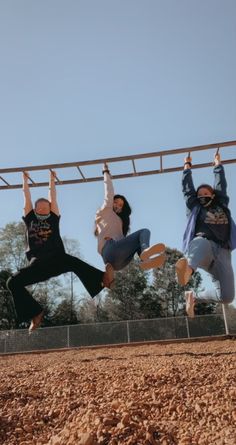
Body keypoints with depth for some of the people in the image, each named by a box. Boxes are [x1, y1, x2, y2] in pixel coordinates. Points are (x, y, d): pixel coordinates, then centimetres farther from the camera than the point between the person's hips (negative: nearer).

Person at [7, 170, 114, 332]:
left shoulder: (54, 217, 16)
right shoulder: (30, 217, 18)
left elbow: (53, 195, 22)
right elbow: (27, 195, 23)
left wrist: (52, 178, 33)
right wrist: (25, 178, 34)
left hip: (57, 258, -2)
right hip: (38, 263, 2)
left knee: (73, 263, -32)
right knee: (13, 282, -14)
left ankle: (103, 279, -53)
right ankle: (35, 313, -6)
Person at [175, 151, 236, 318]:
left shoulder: (222, 205, 28)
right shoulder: (195, 207, 23)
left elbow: (221, 184, 38)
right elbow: (187, 187, 31)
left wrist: (218, 164, 51)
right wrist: (187, 166, 42)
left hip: (222, 251, 3)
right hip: (201, 244, -3)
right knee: (203, 243, -43)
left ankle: (194, 296, 12)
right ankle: (188, 269, -75)